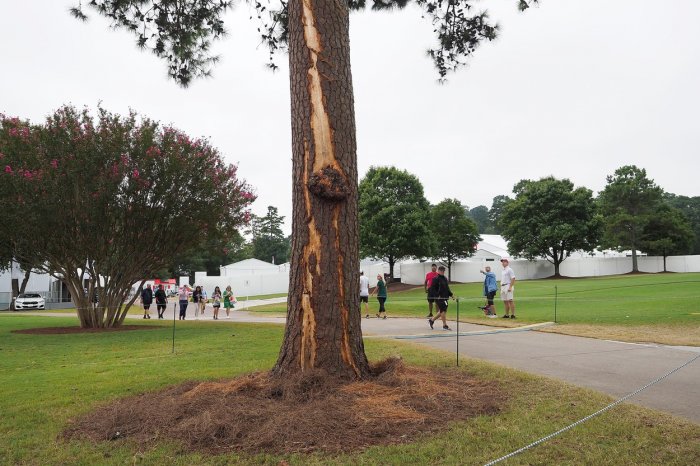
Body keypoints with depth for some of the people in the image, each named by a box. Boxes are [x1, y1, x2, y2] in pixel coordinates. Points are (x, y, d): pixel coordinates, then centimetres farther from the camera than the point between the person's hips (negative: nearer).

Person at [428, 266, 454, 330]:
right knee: (443, 310, -9)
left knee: (442, 311, 12)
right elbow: (433, 289, -15)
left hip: (445, 297, 8)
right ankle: (444, 325, -1)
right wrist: (437, 295, -23)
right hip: (439, 298, -8)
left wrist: (451, 294, 15)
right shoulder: (436, 279, -10)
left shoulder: (445, 278, 16)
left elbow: (447, 288, 24)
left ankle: (432, 320, 27)